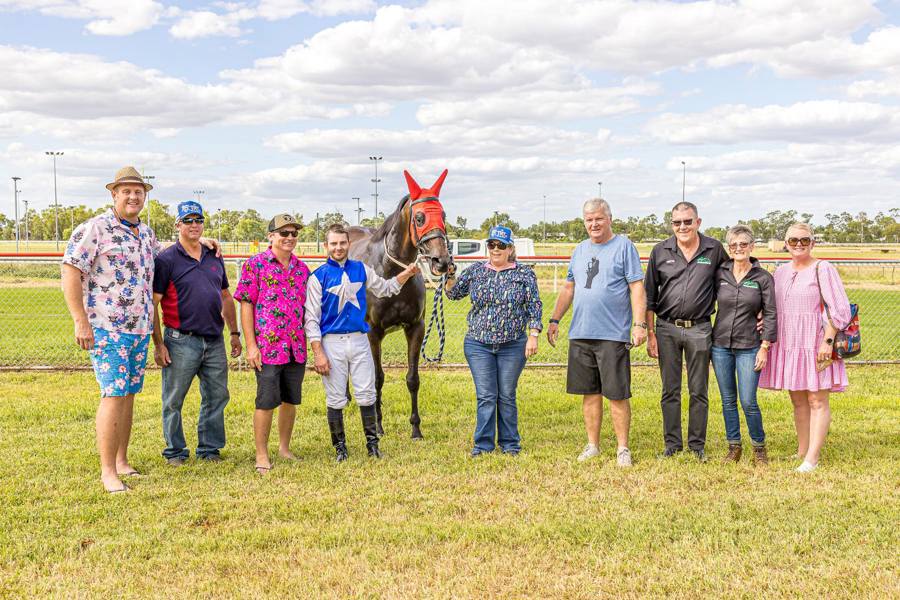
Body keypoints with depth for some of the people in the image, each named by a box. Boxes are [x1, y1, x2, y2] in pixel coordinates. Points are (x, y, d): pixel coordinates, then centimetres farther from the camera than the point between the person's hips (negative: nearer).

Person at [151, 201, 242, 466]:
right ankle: (175, 452, 18)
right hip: (181, 342, -5)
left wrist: (234, 333, 15)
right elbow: (153, 304, -8)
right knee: (174, 401, 4)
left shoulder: (215, 257, 13)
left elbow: (226, 297, 20)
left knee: (217, 397, 10)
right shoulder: (166, 259, -5)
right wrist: (158, 344, -12)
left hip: (215, 341, 5)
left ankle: (209, 449, 23)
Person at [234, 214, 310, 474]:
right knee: (266, 402, -1)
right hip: (267, 346, -5)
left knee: (290, 400, 13)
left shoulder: (302, 269, 11)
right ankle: (262, 455, 10)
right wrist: (251, 345, -11)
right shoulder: (255, 265, -4)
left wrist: (310, 342, 12)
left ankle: (284, 448, 28)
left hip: (297, 347, 5)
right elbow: (246, 305, -6)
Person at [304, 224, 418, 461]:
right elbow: (312, 319, -6)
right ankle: (340, 447, 18)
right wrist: (319, 353, -12)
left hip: (360, 341, 3)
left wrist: (407, 273, 6)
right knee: (336, 399, 5)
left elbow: (384, 288, 22)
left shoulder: (361, 270, 6)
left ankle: (372, 442, 18)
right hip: (332, 343, -3)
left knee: (367, 395, 6)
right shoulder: (318, 277, -4)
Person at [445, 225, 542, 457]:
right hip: (478, 344, 1)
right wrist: (450, 274, -3)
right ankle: (483, 444, 8)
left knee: (507, 397, 7)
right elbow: (453, 293, 14)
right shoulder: (475, 271, 7)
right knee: (486, 396, 1)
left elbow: (534, 307, 0)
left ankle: (509, 443, 19)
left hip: (513, 346, -1)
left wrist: (533, 336, -8)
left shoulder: (525, 274, 1)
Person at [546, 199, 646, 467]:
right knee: (589, 393, 11)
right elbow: (568, 288, 21)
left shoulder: (624, 247, -2)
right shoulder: (580, 250, 15)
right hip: (580, 334, 5)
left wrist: (639, 324, -14)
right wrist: (555, 320, 16)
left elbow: (637, 288, -7)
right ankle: (593, 445, 21)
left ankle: (622, 448, 10)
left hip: (613, 335, -5)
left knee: (617, 394, -1)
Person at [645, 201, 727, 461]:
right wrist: (650, 334, 1)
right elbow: (649, 296, 5)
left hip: (699, 329, -1)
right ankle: (672, 443, 17)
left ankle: (697, 444, 17)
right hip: (667, 328, 1)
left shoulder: (714, 249, 1)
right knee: (670, 391, 7)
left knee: (699, 391, 6)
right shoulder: (660, 251, 3)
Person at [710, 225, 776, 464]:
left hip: (749, 347, -2)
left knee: (748, 401, -6)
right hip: (720, 345, 3)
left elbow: (770, 314, -1)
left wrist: (764, 347, -6)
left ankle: (759, 446, 14)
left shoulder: (763, 278, -2)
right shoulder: (720, 274, 2)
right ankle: (734, 446, 21)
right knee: (728, 400, 9)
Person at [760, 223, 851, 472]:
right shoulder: (780, 271, 12)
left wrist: (828, 341, -16)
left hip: (815, 345, -6)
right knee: (798, 401, 12)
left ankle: (812, 458, -3)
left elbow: (840, 309, -10)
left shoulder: (823, 269, -6)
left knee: (817, 401, -3)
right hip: (787, 344, 6)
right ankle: (802, 452, 20)